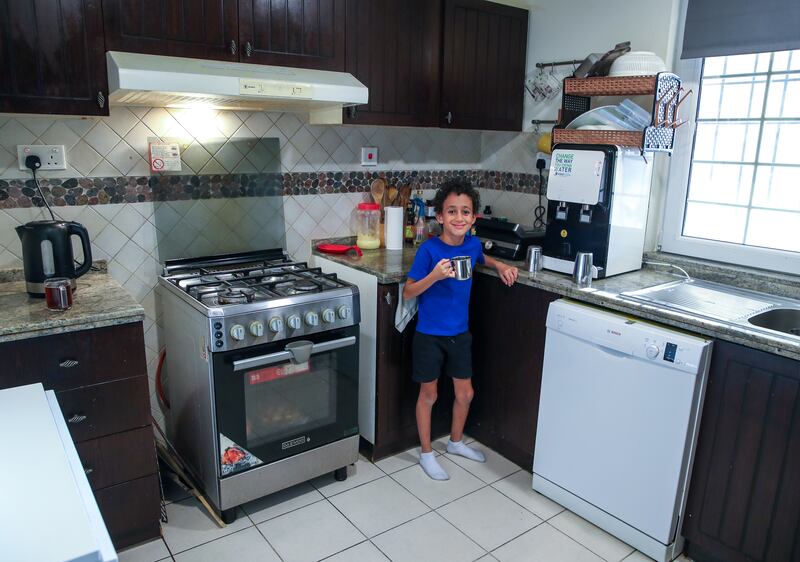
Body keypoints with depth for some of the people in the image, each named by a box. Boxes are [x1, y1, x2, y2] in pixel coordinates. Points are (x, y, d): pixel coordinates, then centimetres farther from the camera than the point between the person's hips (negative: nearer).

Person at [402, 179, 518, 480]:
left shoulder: (472, 243, -4)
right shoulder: (429, 249, -20)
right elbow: (408, 292, -16)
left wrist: (501, 266, 3)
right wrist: (435, 276, -32)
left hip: (460, 333, 5)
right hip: (429, 334, -5)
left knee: (465, 393, 17)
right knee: (428, 394, 10)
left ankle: (456, 441, 42)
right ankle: (426, 452, 30)